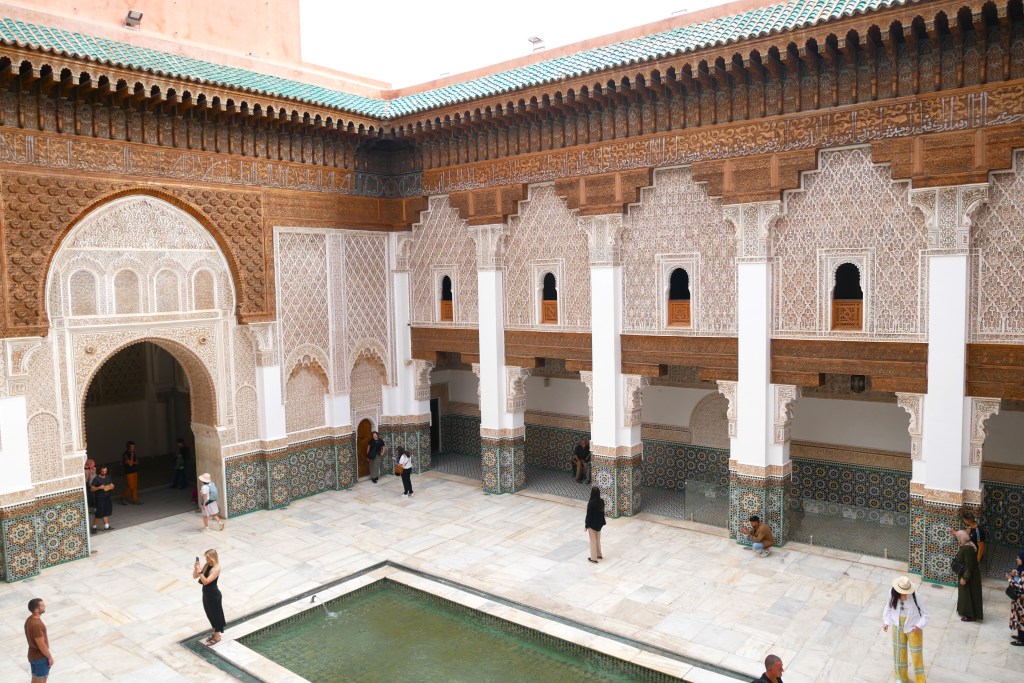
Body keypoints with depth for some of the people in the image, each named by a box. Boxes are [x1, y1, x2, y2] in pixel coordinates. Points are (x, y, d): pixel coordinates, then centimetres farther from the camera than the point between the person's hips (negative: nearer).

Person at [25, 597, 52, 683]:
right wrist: (50, 657, -13)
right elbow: (41, 645, -26)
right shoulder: (36, 624, -32)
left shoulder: (29, 619, -1)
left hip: (32, 655, 9)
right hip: (41, 657, -9)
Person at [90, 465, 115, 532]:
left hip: (107, 497, 6)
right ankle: (94, 527, 11)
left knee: (106, 513, 11)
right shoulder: (96, 478, -12)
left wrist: (109, 487, -11)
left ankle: (106, 526, 18)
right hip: (99, 498, -6)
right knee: (99, 514, -3)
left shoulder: (108, 477, 5)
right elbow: (91, 489, -14)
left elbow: (112, 486, 11)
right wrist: (99, 487, -27)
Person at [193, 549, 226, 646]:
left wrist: (199, 571, -34)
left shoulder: (216, 569, -24)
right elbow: (195, 576, 2)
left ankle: (217, 636, 22)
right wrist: (195, 568, -16)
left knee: (216, 614, 7)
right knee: (210, 614, 20)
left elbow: (206, 581, -30)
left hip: (214, 595, -8)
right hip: (206, 594, 8)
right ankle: (214, 633, 38)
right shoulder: (206, 565, 0)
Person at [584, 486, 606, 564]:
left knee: (593, 541, 8)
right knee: (598, 539, 24)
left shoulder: (591, 503, -27)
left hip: (592, 524, -6)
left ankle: (594, 558, 18)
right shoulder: (601, 501, -7)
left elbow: (589, 515, -19)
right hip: (599, 523, 6)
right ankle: (599, 554, 38)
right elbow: (602, 512, 5)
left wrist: (586, 525, -8)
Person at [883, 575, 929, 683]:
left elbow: (925, 614, -15)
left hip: (913, 628, -3)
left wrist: (919, 626, -25)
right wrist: (886, 622, -8)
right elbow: (888, 608, -1)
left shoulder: (916, 598, -27)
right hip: (898, 627, 3)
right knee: (899, 651, 20)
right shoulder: (893, 595, -18)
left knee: (916, 654, 9)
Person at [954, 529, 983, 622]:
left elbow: (969, 566, -27)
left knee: (968, 595, 4)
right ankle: (965, 611, 35)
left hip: (969, 576, -10)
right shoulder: (966, 545, 2)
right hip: (968, 574, 10)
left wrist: (964, 577, -22)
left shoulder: (967, 549, -29)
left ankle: (971, 615, 16)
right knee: (965, 594, 22)